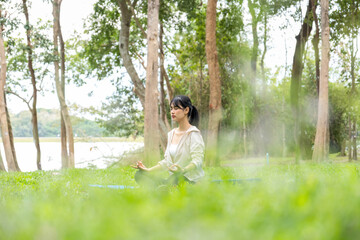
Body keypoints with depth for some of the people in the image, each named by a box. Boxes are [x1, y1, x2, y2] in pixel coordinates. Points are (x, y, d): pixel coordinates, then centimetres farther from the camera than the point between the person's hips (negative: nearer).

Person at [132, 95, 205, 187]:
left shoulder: (193, 133, -7)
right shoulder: (171, 134, 16)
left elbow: (197, 160, -18)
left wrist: (183, 171, -37)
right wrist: (148, 170, 5)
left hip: (191, 180, -7)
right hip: (174, 178, 7)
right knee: (139, 175, -9)